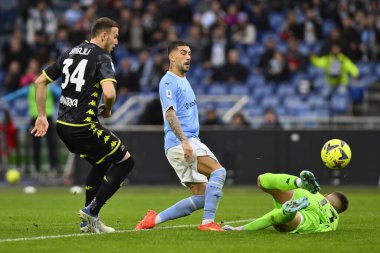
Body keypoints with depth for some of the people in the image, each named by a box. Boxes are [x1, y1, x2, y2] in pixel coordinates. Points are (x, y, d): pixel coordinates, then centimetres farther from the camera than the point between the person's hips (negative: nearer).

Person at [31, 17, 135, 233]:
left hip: (63, 125, 8)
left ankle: (89, 222, 24)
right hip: (84, 126, -8)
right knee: (126, 161, 4)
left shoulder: (70, 53, 14)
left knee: (101, 164, 27)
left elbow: (40, 82, 15)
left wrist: (42, 116, 19)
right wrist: (107, 110, -4)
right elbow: (109, 93, -26)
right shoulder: (102, 58, -10)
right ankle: (91, 210, -1)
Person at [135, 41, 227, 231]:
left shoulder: (184, 80, 23)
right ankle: (208, 221, -26)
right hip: (179, 143, -10)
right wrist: (184, 141, -29)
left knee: (201, 197, 4)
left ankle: (155, 219, 9)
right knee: (218, 171, -23)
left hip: (190, 141, 10)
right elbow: (170, 114, -19)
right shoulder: (169, 82, -7)